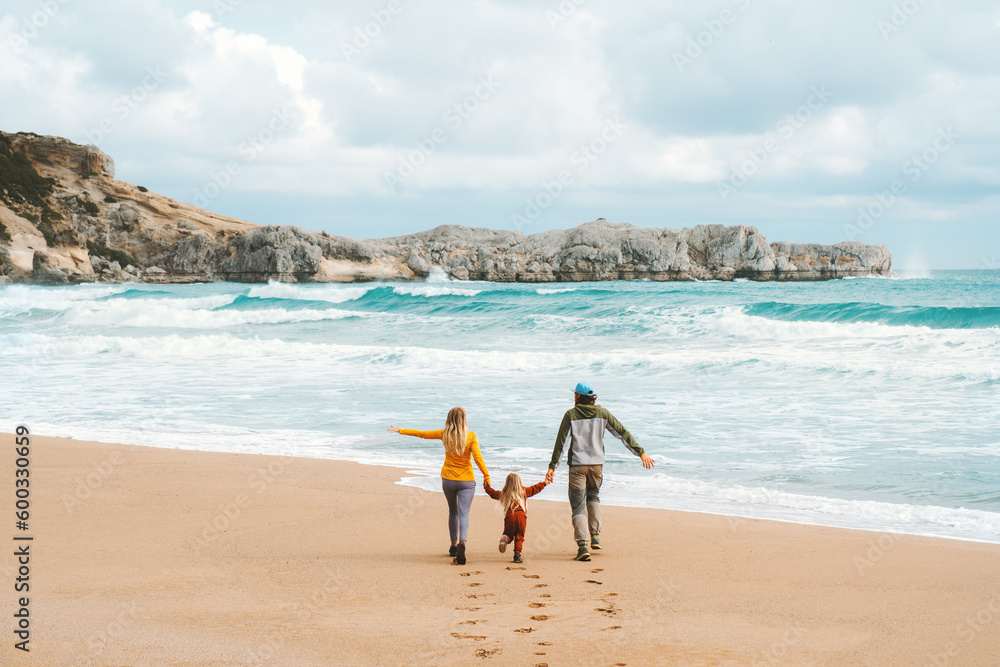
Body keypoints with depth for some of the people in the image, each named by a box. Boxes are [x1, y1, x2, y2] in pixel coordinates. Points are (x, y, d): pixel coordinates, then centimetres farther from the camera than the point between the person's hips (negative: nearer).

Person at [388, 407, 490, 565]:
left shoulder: (445, 435, -2)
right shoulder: (471, 436, -9)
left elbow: (422, 434, 6)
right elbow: (478, 457, -14)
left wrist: (400, 431, 18)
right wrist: (486, 476, -6)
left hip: (448, 479, 3)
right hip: (466, 481, -3)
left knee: (453, 512, 21)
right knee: (463, 514, -7)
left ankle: (454, 546, 28)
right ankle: (462, 543, -33)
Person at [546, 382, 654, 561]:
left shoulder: (571, 415, -4)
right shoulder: (602, 413, 3)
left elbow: (561, 442, -8)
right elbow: (622, 433, 3)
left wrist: (552, 466, -7)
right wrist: (641, 452, 6)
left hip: (577, 464, -3)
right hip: (597, 463, 3)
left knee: (578, 505, -1)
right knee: (593, 496, 27)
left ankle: (582, 546, -14)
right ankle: (595, 537, 18)